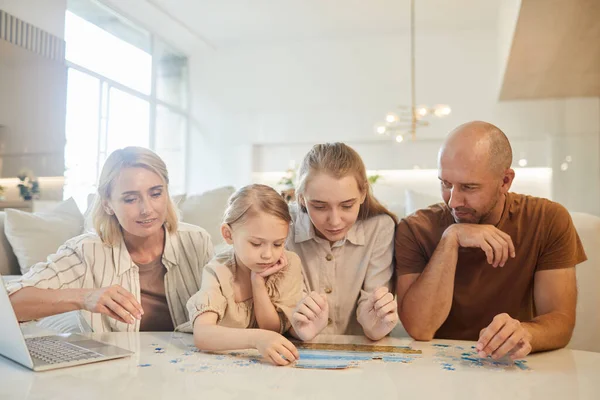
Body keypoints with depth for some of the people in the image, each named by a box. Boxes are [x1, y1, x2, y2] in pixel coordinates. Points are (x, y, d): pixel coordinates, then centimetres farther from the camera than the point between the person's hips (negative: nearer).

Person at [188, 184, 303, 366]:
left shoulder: (289, 265, -12)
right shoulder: (218, 272, -18)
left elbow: (274, 330, -10)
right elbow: (201, 334, -33)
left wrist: (258, 282, -21)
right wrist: (255, 338, -48)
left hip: (269, 362, 2)